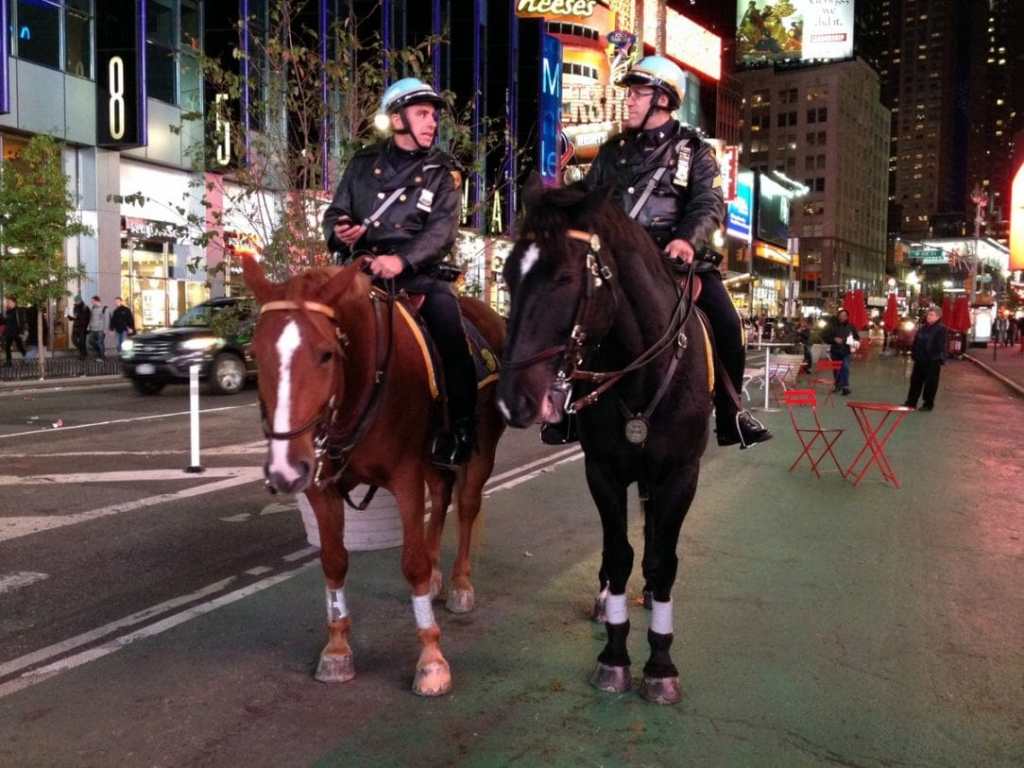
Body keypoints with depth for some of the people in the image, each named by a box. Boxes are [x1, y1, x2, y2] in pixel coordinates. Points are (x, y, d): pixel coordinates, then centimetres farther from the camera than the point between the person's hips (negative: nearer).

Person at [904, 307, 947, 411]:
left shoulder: (941, 329, -8)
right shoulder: (922, 328, 13)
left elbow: (941, 345, -13)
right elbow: (916, 342, 18)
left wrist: (940, 358, -19)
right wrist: (913, 353, 12)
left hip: (933, 361, -7)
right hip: (920, 359, 7)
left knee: (930, 383, 1)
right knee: (915, 381, 10)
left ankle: (928, 404, 10)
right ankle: (911, 402, 18)